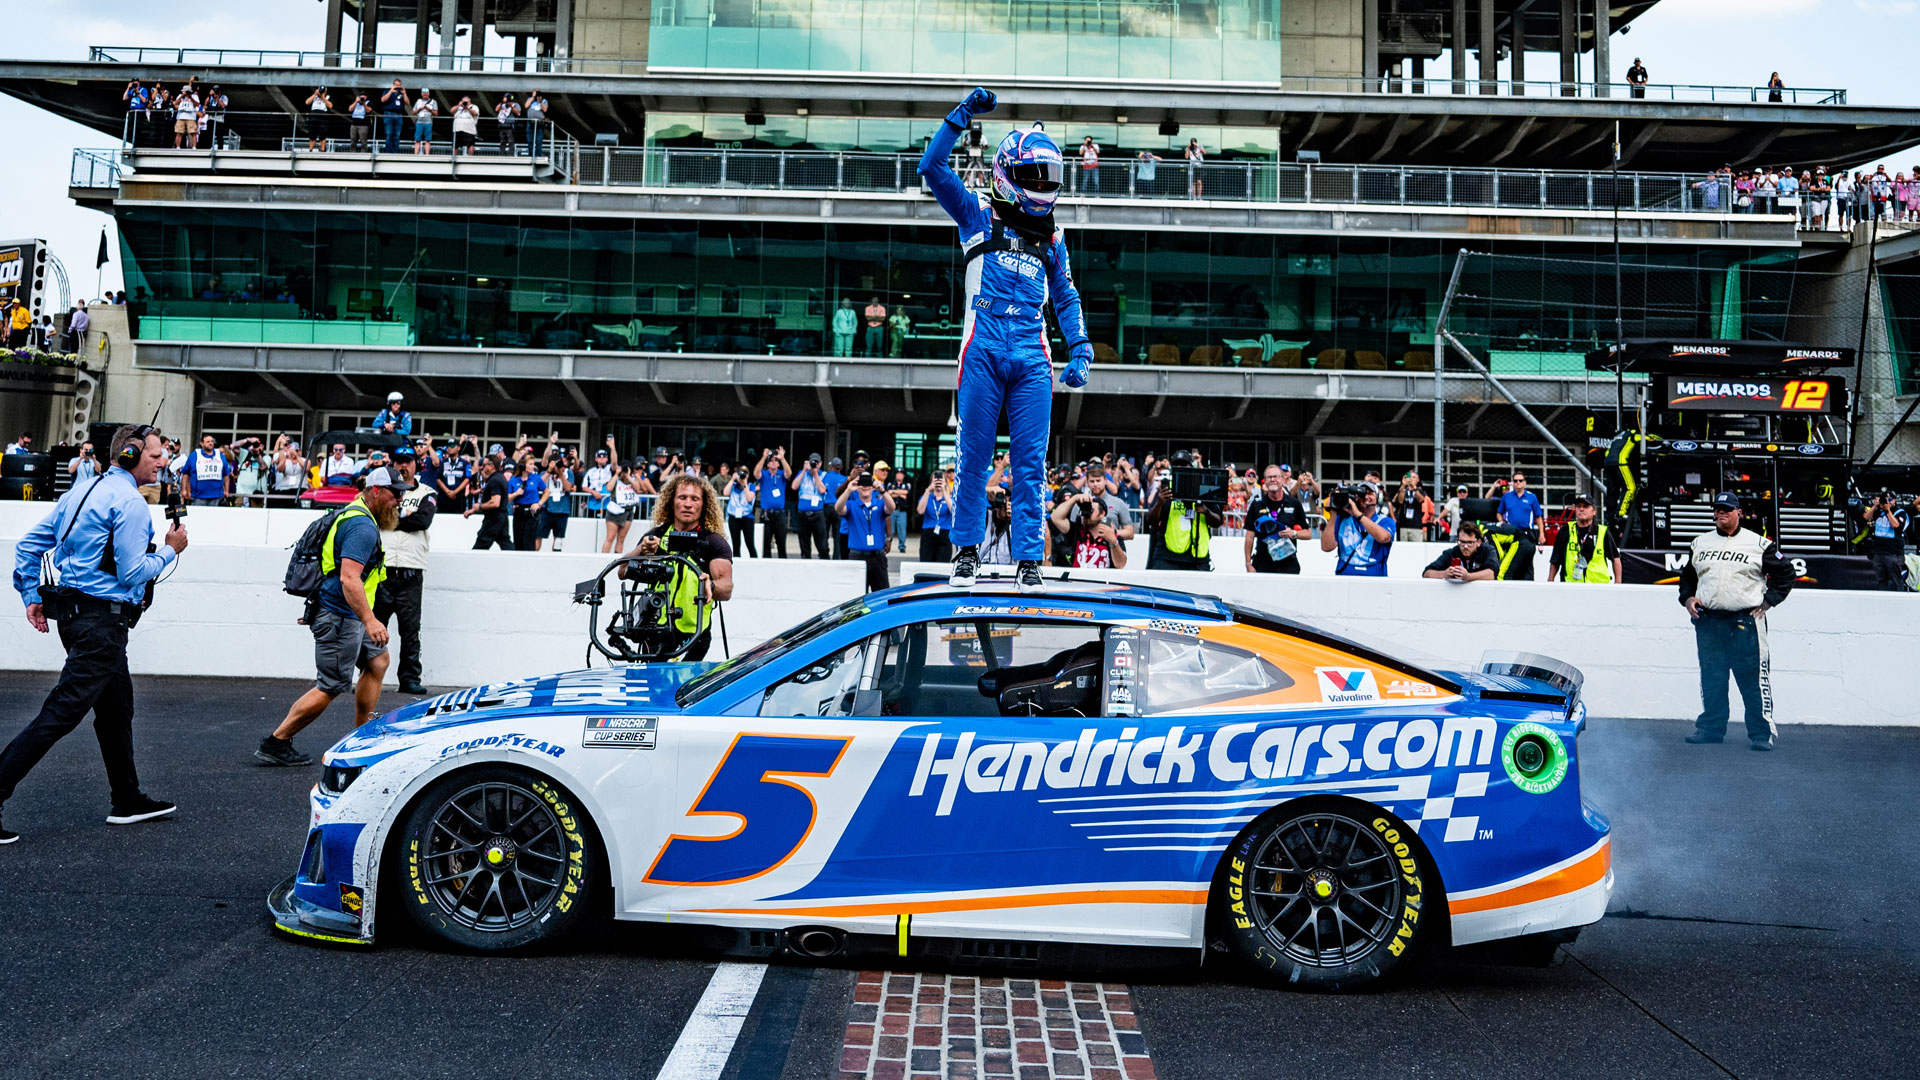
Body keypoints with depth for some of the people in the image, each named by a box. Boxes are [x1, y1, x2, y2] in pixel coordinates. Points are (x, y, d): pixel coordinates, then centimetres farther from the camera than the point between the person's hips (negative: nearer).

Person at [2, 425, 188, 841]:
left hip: (74, 614, 11)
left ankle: (127, 799, 27)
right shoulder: (129, 502, -14)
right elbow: (132, 573, -17)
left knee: (117, 706, 18)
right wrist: (170, 550, -2)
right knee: (61, 713, -9)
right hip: (102, 620, -11)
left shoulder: (81, 491, 14)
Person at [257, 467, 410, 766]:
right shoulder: (362, 526, -19)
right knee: (331, 687, -7)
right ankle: (275, 744, 1)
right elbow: (349, 578, -30)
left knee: (378, 660, 19)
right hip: (339, 617, -11)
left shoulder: (356, 516, 16)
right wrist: (369, 620, -36)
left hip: (347, 616, 11)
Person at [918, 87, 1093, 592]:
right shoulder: (979, 214, 8)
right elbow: (932, 167, 0)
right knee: (974, 455, 1)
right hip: (984, 348, -3)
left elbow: (1065, 297, 25)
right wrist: (963, 114, -3)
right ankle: (966, 550, 12)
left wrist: (1081, 349, 13)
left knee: (1030, 462, 0)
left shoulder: (1051, 235, 19)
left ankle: (1030, 559, 4)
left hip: (1032, 356, 3)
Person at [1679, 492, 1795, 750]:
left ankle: (1762, 732, -1)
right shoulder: (1700, 543, 14)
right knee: (1711, 677, 8)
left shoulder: (1759, 544, 3)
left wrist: (1768, 601, -1)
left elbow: (1785, 573, 7)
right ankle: (1711, 727, 17)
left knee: (1753, 677, -6)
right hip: (1708, 622, 4)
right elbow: (1687, 575, 25)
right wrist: (1687, 598, 8)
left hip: (1746, 622, -4)